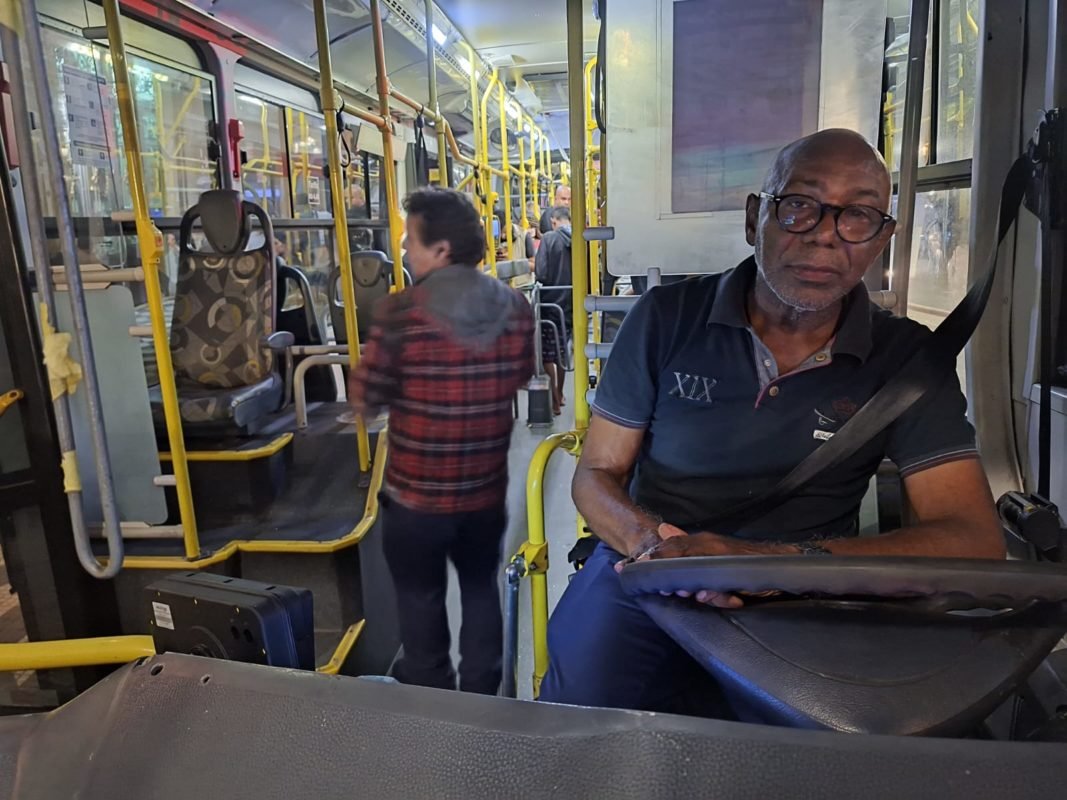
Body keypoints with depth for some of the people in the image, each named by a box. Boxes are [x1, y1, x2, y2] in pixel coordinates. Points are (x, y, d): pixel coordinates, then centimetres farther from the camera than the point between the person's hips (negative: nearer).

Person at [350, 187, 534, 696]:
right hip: (487, 491, 4)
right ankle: (481, 697, 38)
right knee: (481, 590, 23)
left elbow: (364, 401, -13)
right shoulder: (515, 308, -7)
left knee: (421, 601, 16)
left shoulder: (401, 312, -20)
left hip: (416, 496, -3)